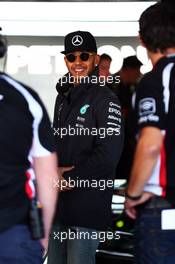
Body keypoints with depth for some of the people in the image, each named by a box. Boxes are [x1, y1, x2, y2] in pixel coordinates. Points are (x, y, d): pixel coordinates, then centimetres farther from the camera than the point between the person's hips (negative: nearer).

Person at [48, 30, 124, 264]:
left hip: (89, 202, -8)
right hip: (59, 201, 8)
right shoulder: (63, 97, 16)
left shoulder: (105, 99, -10)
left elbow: (109, 153, -17)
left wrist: (71, 179, -12)